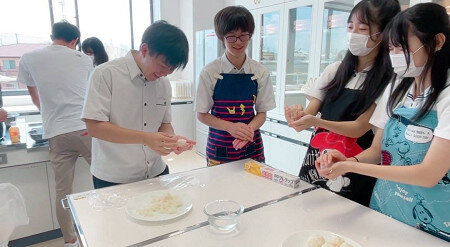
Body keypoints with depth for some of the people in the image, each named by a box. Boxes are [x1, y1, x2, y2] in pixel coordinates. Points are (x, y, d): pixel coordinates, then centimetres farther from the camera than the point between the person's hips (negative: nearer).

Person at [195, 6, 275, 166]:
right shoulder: (209, 73, -8)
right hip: (219, 148, -1)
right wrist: (230, 126, -20)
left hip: (252, 147, 2)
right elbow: (202, 115, -5)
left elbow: (262, 113, 2)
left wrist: (249, 129, -19)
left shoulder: (260, 73, -2)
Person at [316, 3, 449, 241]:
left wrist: (351, 166, -25)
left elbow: (429, 175, -24)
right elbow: (376, 150, 4)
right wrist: (348, 160, -18)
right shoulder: (396, 89, 1)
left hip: (428, 226, -5)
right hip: (382, 207, 5)